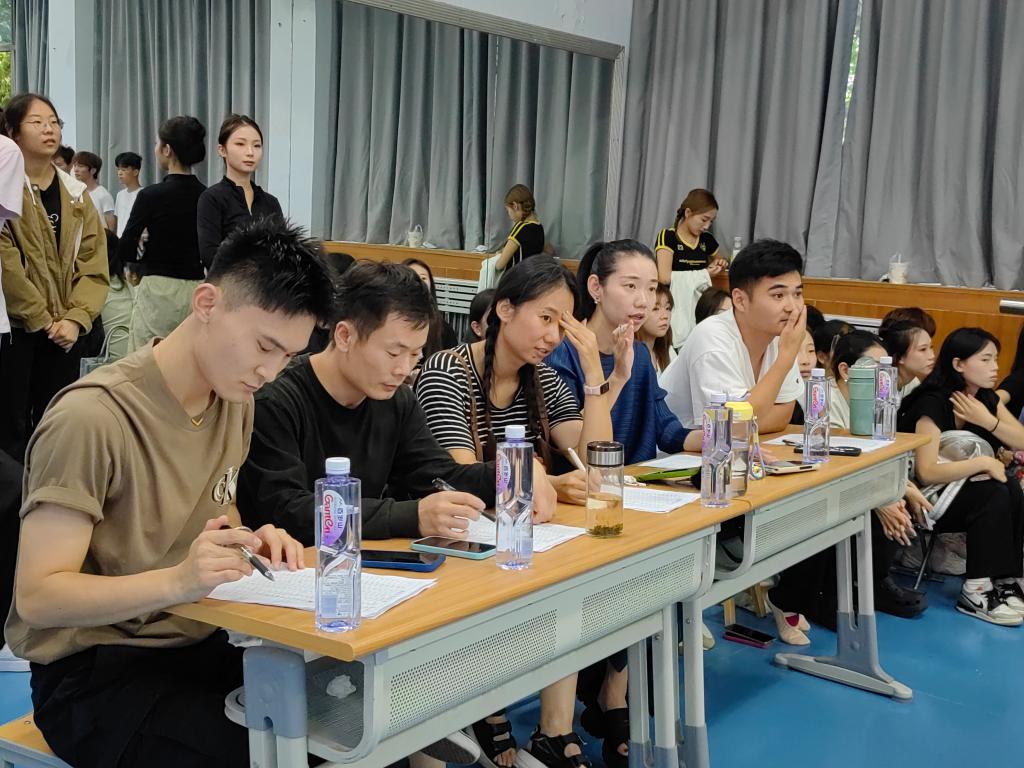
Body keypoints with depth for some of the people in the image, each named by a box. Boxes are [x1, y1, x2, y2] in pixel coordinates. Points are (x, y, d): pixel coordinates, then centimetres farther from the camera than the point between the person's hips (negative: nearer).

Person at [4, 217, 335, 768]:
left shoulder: (235, 398, 4)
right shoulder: (92, 418, -21)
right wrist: (178, 581, -35)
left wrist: (249, 545, -6)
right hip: (91, 670, -7)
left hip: (197, 644, 7)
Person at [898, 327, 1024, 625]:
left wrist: (988, 421, -15)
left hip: (964, 489, 7)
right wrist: (983, 463, -25)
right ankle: (976, 592, -23)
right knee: (995, 494, -27)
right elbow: (926, 472, -29)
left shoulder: (986, 398, 5)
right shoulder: (933, 404, -21)